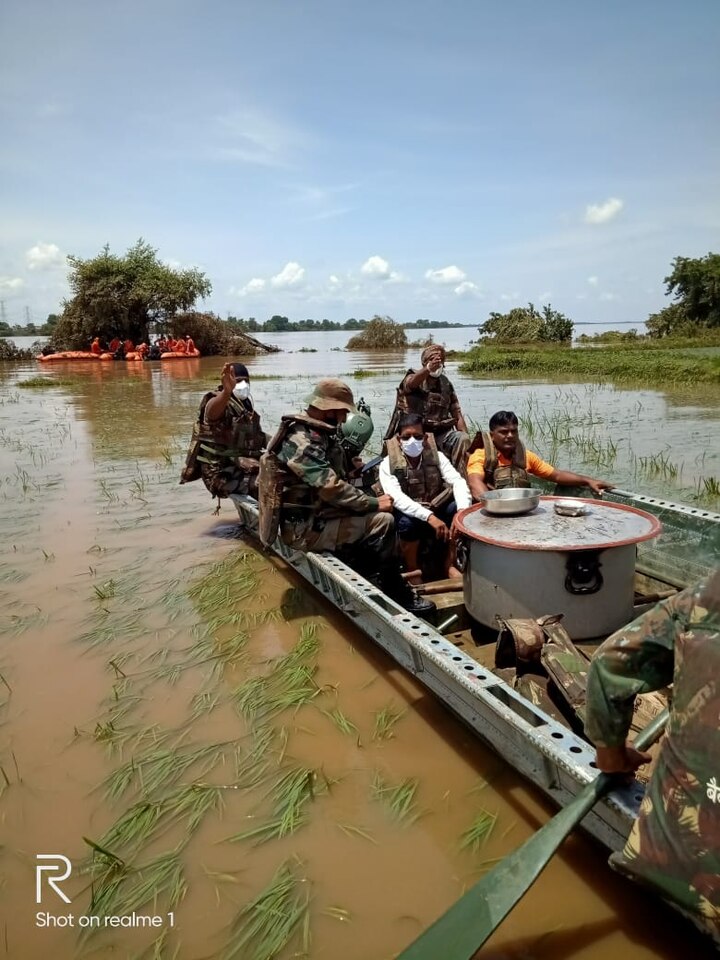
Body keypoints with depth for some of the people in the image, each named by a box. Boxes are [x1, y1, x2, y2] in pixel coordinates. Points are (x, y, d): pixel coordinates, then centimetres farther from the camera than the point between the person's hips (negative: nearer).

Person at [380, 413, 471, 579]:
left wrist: (463, 510, -37)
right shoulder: (388, 464, -11)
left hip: (436, 513, 3)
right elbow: (396, 497, -26)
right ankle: (412, 572, -11)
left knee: (457, 508, -24)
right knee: (407, 521, -35)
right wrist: (429, 517, -40)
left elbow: (457, 482, -16)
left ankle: (449, 564, -6)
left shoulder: (437, 456, -3)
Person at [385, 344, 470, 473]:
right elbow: (412, 382, -28)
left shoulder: (446, 384, 15)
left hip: (440, 433, 4)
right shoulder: (413, 378, 1)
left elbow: (457, 415, 12)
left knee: (462, 439, -22)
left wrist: (466, 445, 0)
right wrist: (428, 369, -52)